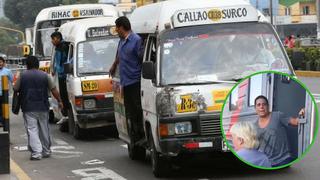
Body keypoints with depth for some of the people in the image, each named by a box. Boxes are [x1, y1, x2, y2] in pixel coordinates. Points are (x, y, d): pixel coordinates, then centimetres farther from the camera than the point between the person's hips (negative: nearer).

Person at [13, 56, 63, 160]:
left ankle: (36, 152, -13)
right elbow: (54, 90, 3)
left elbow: (15, 89, 5)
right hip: (43, 107, 2)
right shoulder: (45, 75, 3)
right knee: (44, 130, 14)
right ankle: (46, 151, 24)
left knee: (32, 130, -3)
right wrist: (59, 101, 13)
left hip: (28, 108, -2)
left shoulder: (22, 76, -1)